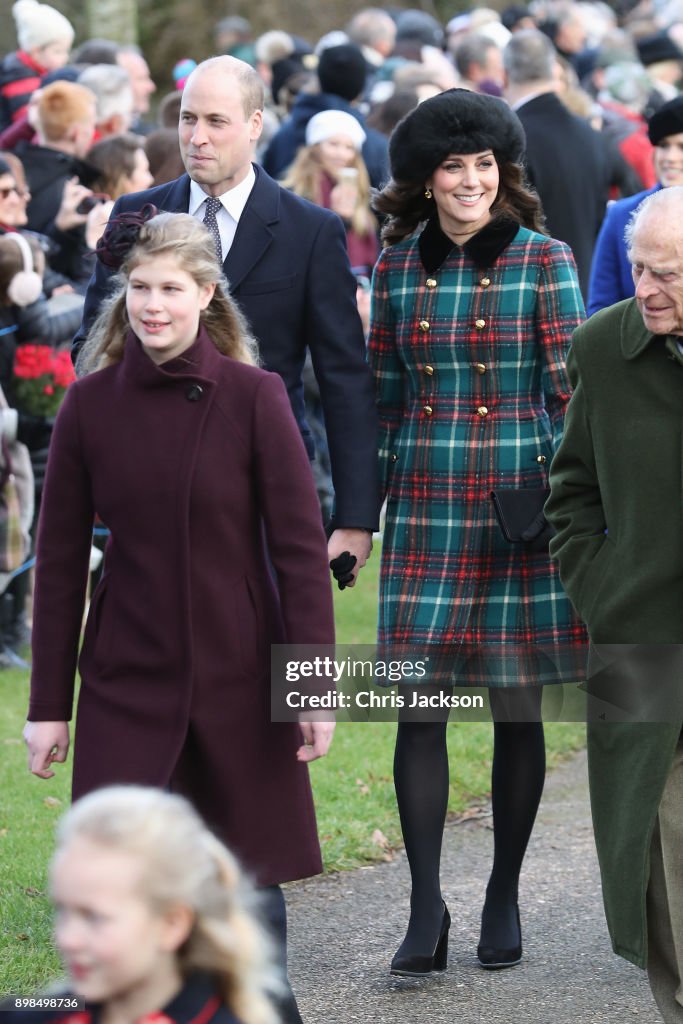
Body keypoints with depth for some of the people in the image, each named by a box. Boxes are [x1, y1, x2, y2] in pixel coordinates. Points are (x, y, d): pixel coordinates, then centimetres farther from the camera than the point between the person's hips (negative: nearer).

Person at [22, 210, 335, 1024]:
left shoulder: (253, 398, -7)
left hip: (237, 675, -1)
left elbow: (299, 548, -6)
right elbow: (59, 562, 3)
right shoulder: (90, 405, -2)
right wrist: (48, 704, 2)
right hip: (126, 681, 1)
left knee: (250, 868, 8)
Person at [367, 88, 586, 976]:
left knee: (517, 703, 4)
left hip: (519, 496, -2)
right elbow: (383, 395, 13)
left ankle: (504, 898, 17)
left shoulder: (544, 261, -1)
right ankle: (426, 908, -5)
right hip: (426, 503, 2)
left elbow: (568, 391, -2)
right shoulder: (397, 267, 8)